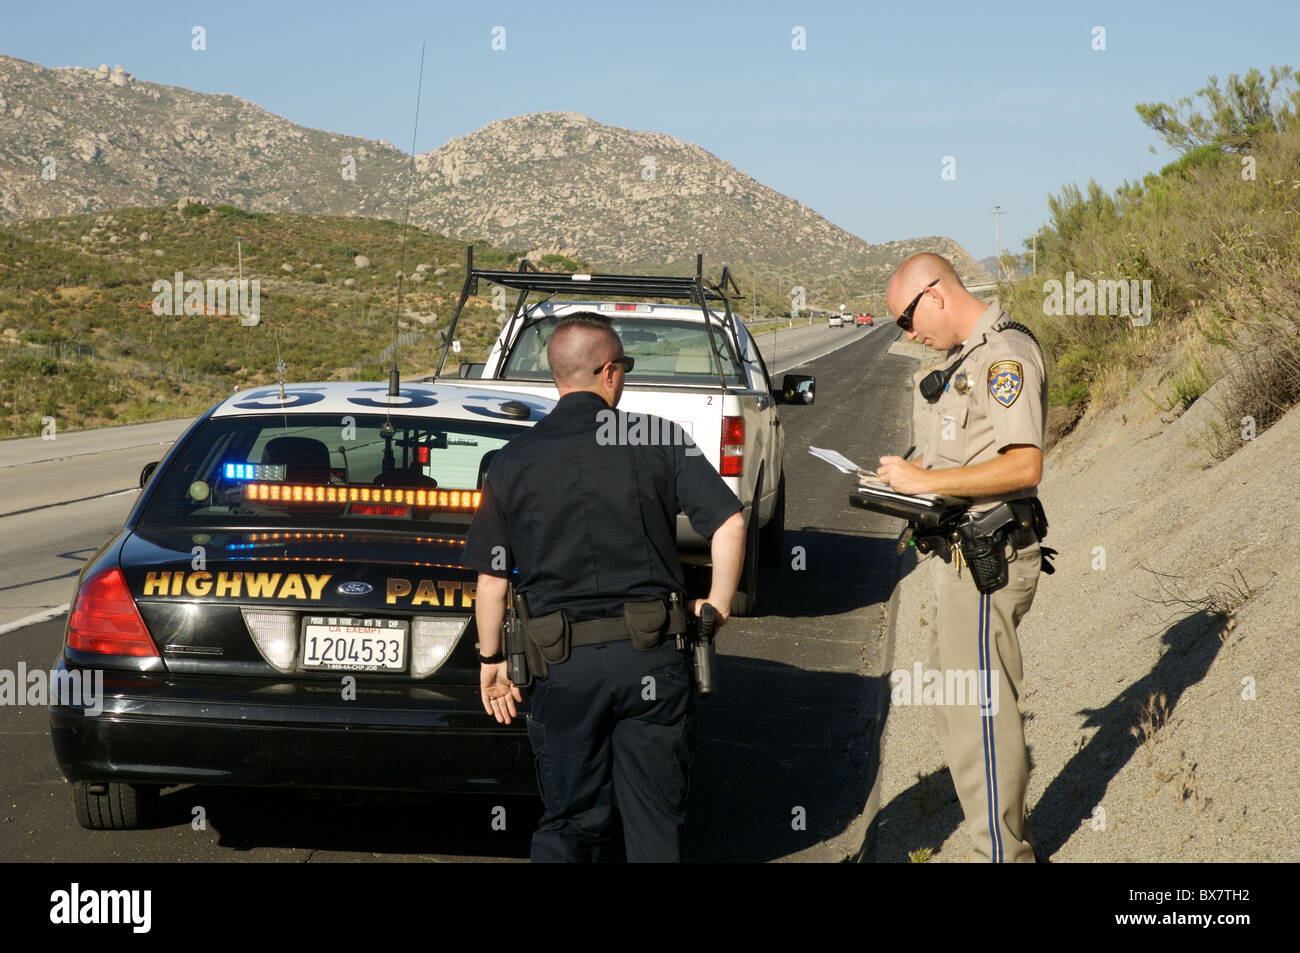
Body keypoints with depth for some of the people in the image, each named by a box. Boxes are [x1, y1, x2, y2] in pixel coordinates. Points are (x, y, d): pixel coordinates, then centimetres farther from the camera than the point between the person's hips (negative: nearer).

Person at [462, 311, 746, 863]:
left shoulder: (514, 461, 1)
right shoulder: (659, 441, -1)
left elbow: (492, 579, 3)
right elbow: (729, 524, -8)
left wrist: (491, 660, 15)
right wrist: (718, 607, 5)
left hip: (564, 666, 1)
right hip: (652, 659, -1)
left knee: (570, 822, 12)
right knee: (655, 819, 10)